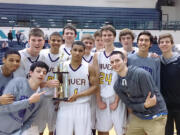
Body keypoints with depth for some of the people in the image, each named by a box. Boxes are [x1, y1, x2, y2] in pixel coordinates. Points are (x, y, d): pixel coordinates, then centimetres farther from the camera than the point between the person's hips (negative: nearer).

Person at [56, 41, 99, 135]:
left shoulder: (89, 68, -1)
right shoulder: (63, 66, 2)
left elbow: (95, 86, -4)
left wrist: (78, 95, -13)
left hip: (83, 106, 0)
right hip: (65, 105, 1)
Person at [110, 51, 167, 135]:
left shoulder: (141, 74, -22)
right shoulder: (117, 85, -4)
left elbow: (152, 100, -18)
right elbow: (129, 105, -5)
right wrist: (144, 105, -20)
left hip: (155, 117, -5)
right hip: (136, 117, 5)